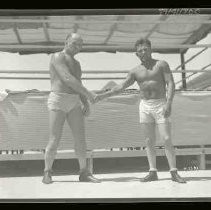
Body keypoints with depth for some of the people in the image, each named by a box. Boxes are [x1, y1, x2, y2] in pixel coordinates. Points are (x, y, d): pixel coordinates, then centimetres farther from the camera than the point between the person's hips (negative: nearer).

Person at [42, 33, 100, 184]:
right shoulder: (57, 57, -4)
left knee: (81, 138, -1)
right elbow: (67, 79, -16)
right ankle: (47, 173, 9)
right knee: (55, 140, -6)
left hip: (74, 103, 7)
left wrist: (86, 104, 7)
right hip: (58, 100, -7)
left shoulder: (76, 63, 22)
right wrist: (89, 94, -18)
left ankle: (84, 173, 6)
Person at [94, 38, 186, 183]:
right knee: (149, 141, 3)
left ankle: (174, 173, -3)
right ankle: (153, 173, 8)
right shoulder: (135, 71, 9)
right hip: (145, 106, 3)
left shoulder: (162, 64, 0)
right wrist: (104, 95, -4)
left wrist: (169, 103, -20)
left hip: (161, 105, -3)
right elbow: (121, 87, 6)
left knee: (167, 139, -8)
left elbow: (171, 84, -7)